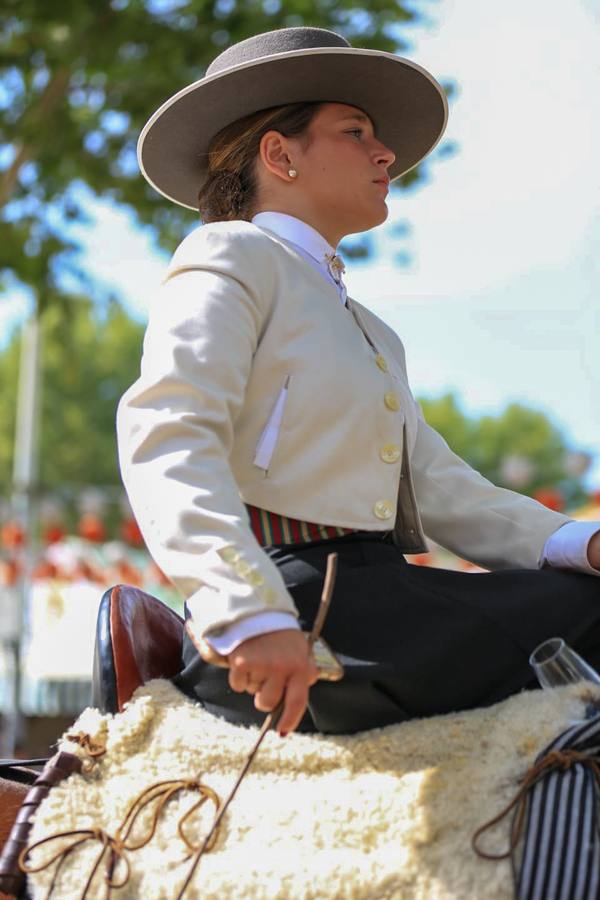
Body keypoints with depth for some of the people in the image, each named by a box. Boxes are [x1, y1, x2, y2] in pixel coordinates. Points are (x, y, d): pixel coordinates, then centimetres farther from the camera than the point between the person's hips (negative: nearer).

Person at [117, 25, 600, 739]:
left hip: (377, 593, 9)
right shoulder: (230, 259, 4)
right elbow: (166, 435, -13)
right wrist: (251, 615, -29)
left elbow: (441, 491, 20)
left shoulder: (373, 336, 31)